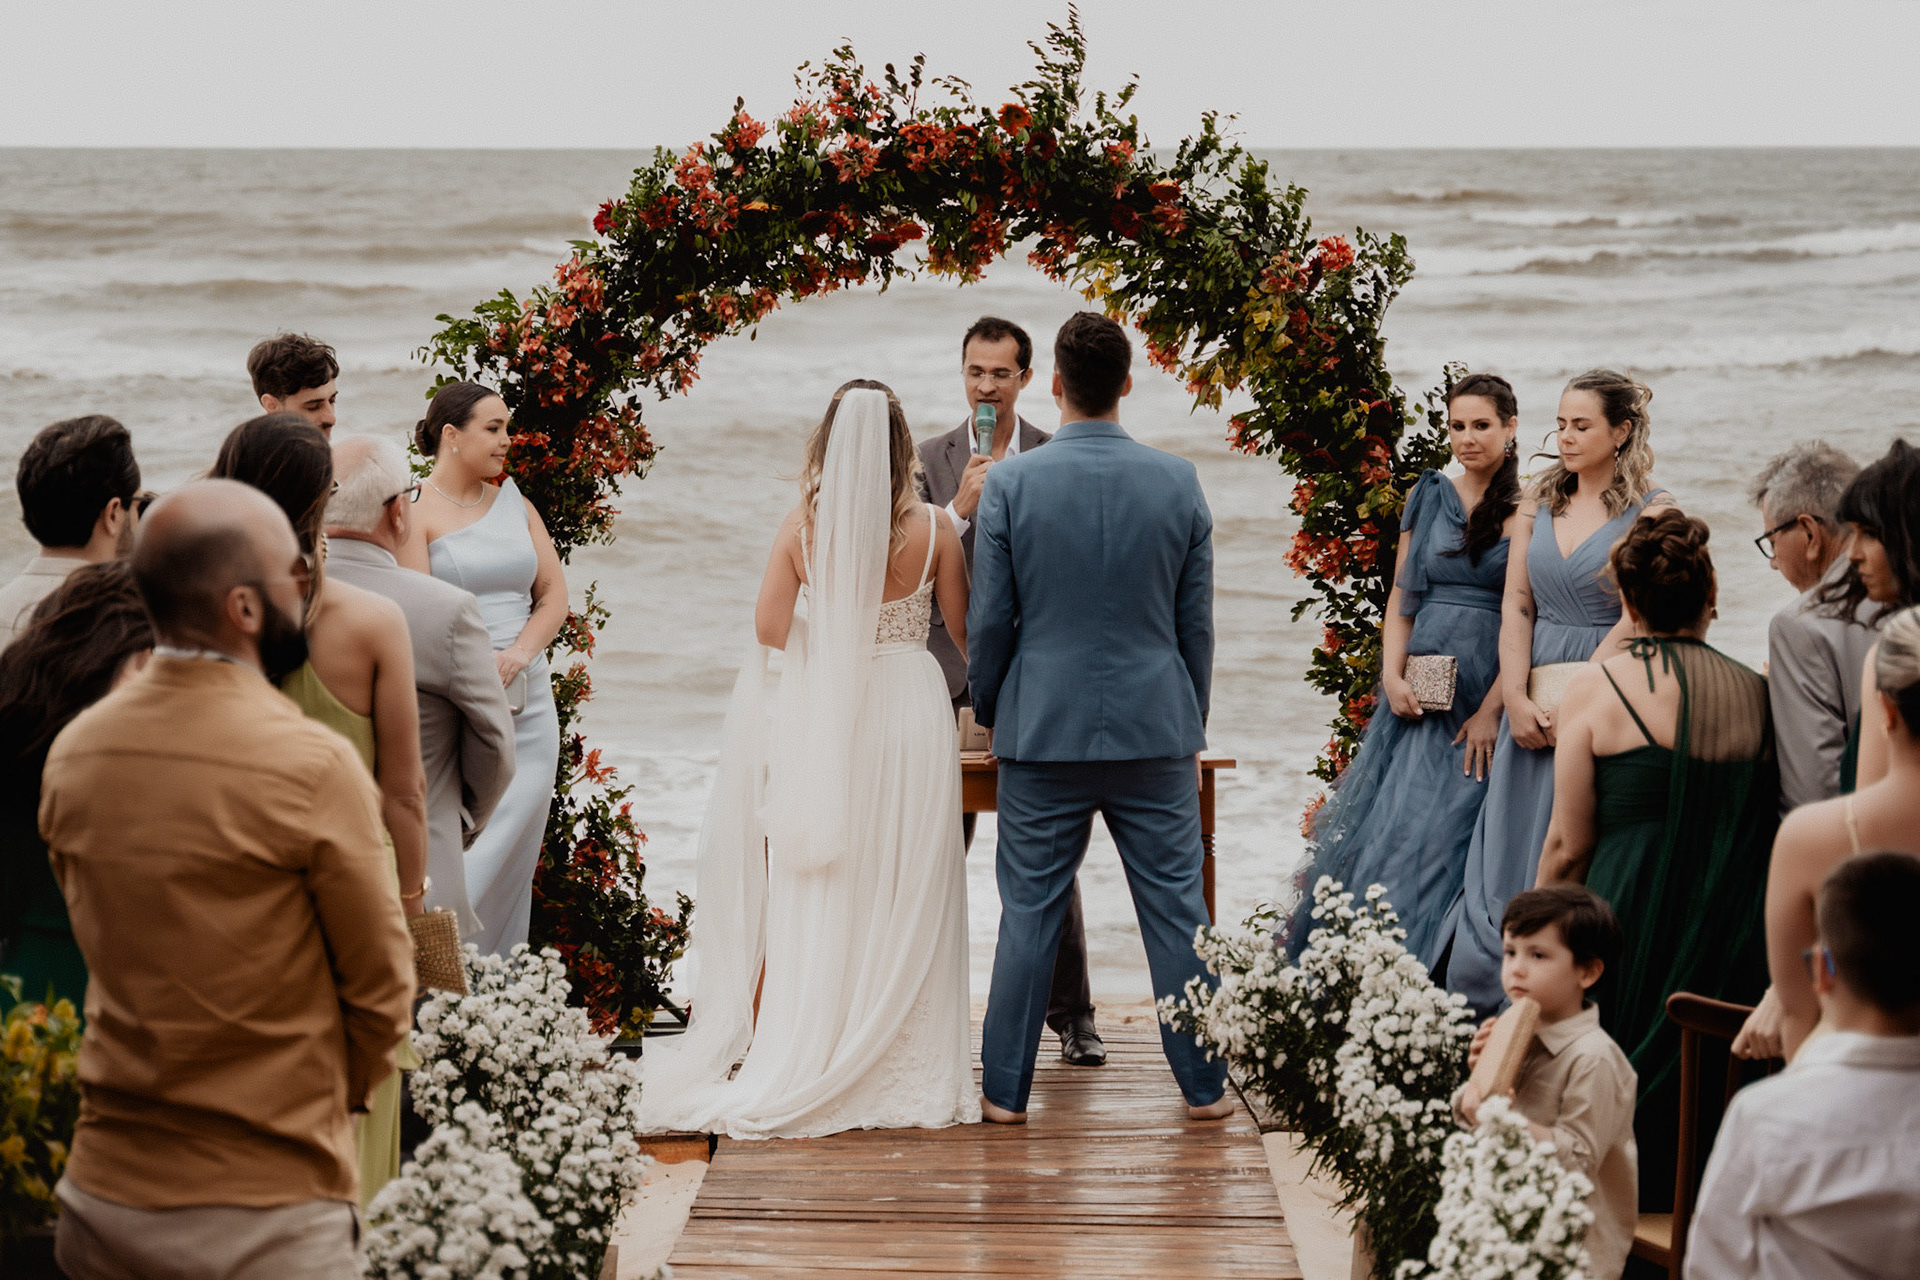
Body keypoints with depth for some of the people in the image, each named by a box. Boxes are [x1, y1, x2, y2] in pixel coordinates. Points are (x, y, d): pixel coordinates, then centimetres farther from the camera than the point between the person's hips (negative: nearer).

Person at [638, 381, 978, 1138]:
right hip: (909, 712, -1)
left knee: (819, 898, 9)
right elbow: (964, 631, 1)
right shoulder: (933, 529, -7)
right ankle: (910, 1074, 8)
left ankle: (811, 1070, 12)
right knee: (904, 898, 6)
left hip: (825, 720, 1)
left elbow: (769, 628, -6)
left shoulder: (802, 528, -6)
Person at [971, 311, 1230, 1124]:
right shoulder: (1178, 482, -2)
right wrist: (1191, 721, 16)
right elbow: (1196, 621, 5)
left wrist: (988, 711, 13)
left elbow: (990, 619, -3)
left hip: (1043, 729, -1)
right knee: (1176, 907, 8)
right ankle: (1204, 1083, 14)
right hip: (1155, 728, 1)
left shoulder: (1010, 484, -7)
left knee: (1030, 912, 6)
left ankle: (1006, 1089, 11)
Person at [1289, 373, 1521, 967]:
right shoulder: (1429, 498, 11)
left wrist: (1492, 711, -14)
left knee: (1440, 840, -7)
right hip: (1418, 695, 4)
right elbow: (1401, 597, 13)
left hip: (1484, 700, -4)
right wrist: (1393, 678, -2)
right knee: (1381, 828, 0)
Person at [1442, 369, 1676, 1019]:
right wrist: (1517, 700, -6)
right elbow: (1515, 607, 7)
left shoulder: (1651, 511, -5)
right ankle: (1483, 1009, 9)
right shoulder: (1537, 503, 11)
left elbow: (1634, 623, -11)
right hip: (1533, 702, 5)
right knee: (1507, 856, 4)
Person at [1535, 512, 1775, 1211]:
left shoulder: (1599, 685, -4)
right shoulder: (1756, 691, 5)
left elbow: (1568, 844, -2)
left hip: (1629, 916, -3)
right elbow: (1774, 827, 11)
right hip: (1737, 937, 3)